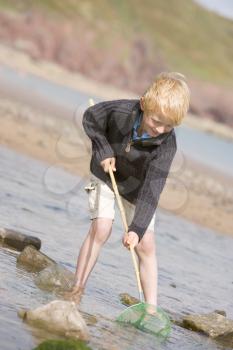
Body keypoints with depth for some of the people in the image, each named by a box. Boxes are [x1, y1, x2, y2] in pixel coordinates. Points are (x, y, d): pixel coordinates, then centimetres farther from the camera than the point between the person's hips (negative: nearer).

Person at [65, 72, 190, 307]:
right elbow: (90, 118, -10)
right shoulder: (119, 111, -32)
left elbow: (152, 189, -34)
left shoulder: (167, 144, -31)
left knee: (146, 245, -4)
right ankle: (76, 290, -6)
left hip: (137, 187, 1)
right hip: (106, 175, 0)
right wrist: (104, 151, -21)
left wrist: (137, 228, -40)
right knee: (101, 228, -16)